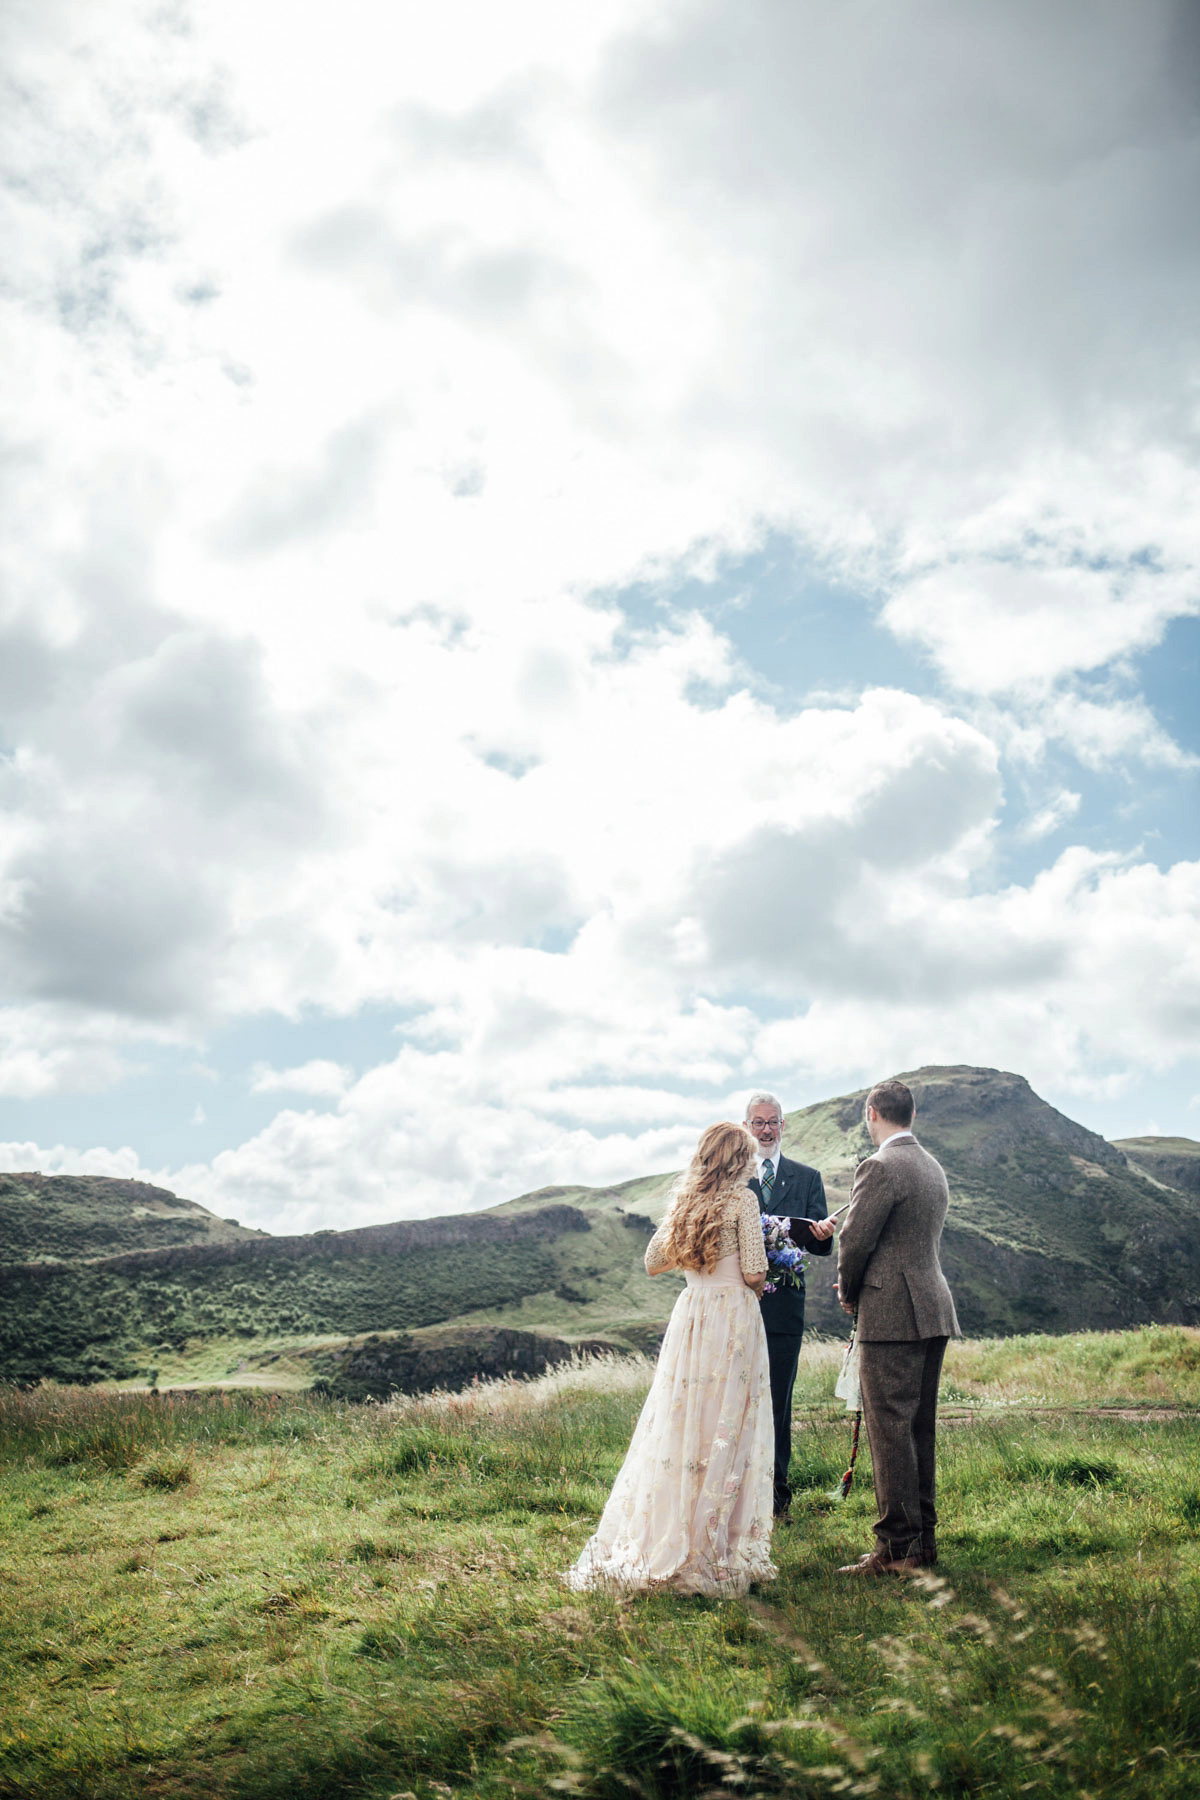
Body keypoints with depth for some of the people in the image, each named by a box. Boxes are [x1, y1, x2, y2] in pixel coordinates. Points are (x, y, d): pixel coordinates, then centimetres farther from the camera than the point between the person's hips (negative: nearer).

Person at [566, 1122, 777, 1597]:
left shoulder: (683, 1201, 9)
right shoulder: (742, 1200, -8)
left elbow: (653, 1262, 16)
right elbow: (754, 1274, -11)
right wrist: (756, 1285, 10)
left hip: (689, 1316, 5)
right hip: (733, 1316, -5)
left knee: (679, 1422, 11)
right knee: (725, 1428, 1)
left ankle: (659, 1538, 16)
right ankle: (710, 1548, 4)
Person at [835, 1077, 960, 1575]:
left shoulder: (881, 1167, -14)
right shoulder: (933, 1167, 14)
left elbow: (855, 1240, -14)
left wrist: (849, 1294, 4)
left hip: (892, 1315, -9)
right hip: (933, 1310, 9)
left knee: (890, 1430, -3)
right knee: (919, 1429, 15)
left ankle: (897, 1547, 1)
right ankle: (923, 1538, 22)